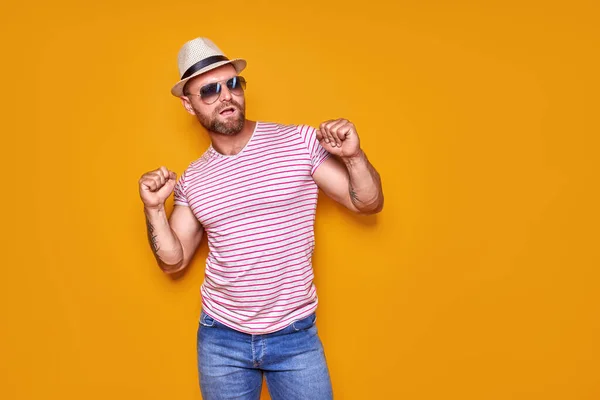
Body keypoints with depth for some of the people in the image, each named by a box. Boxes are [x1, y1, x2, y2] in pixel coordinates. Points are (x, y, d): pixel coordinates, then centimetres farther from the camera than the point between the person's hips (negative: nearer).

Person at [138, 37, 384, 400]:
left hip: (296, 335, -2)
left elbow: (369, 203, -5)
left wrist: (354, 155, -22)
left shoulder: (301, 142, -8)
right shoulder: (192, 179, 1)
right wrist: (154, 208, -7)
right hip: (221, 338, 3)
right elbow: (173, 261, 7)